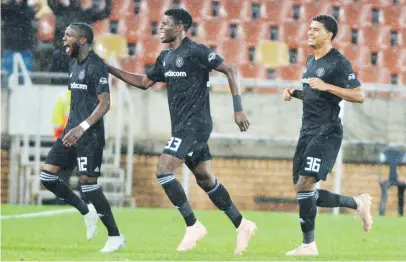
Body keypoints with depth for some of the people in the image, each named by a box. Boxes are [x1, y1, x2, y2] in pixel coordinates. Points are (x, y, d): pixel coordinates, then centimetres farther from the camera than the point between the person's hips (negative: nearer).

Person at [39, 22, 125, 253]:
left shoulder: (96, 66, -14)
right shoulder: (74, 64, 14)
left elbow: (105, 104, -20)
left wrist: (82, 127, -29)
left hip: (90, 134, -9)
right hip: (73, 130, 9)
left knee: (88, 183, -10)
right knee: (47, 175, 1)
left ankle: (116, 236, 1)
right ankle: (87, 212, 16)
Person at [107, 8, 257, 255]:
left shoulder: (195, 52, -13)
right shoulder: (166, 58, 13)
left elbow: (230, 70, -12)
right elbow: (144, 82, 23)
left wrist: (238, 108, -15)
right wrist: (111, 70, 16)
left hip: (195, 124, -9)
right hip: (183, 126, 9)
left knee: (163, 170, -16)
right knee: (206, 179, 11)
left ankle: (193, 226, -9)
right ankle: (242, 225, 19)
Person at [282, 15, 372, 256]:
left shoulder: (338, 63, -9)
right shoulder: (312, 61, 17)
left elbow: (359, 95, -15)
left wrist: (327, 86, -21)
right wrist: (294, 93, 12)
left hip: (327, 132, -9)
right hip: (308, 131, 9)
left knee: (305, 184, -17)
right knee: (305, 191, 7)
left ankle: (309, 244, -9)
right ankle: (358, 203, 23)